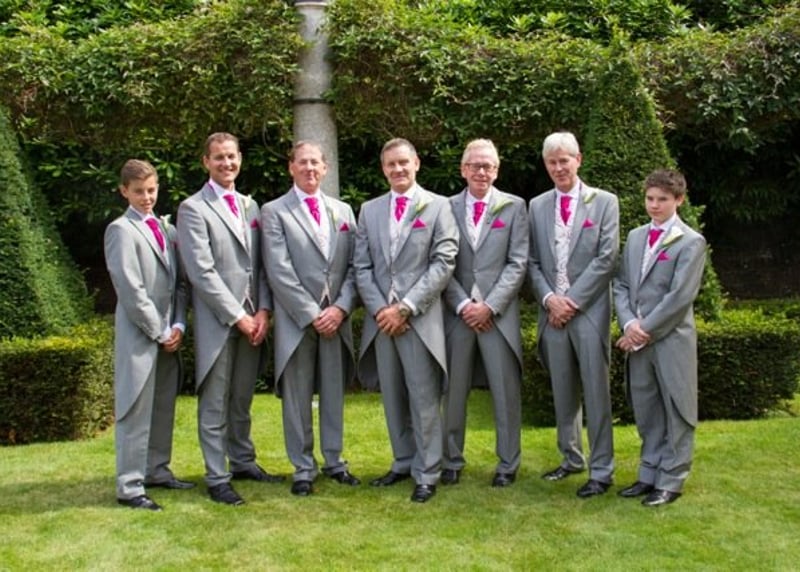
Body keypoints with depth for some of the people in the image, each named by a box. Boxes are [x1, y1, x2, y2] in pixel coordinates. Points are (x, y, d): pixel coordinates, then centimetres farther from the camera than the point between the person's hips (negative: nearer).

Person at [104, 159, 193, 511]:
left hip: (170, 333, 7)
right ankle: (129, 486, 2)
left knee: (164, 406, 12)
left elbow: (180, 281, 11)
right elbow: (130, 290, -13)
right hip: (139, 334, -6)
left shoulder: (166, 228, 12)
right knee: (136, 410, -3)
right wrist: (159, 331, -12)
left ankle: (157, 470, 24)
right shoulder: (121, 230, -7)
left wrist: (178, 325, -1)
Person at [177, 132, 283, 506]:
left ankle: (243, 462, 28)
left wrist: (263, 310, -1)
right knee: (215, 404, 2)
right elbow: (201, 272, -12)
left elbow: (261, 264, 12)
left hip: (253, 319, 5)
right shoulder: (193, 209, -5)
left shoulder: (250, 206, 14)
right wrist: (238, 317, -13)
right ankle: (217, 478, 9)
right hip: (217, 321, -5)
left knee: (242, 400, 15)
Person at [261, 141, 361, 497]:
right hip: (296, 319, -3)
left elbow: (354, 265, 7)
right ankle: (303, 467, 14)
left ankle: (334, 461, 22)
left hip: (336, 318, 3)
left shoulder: (343, 211, 13)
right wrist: (311, 313, -12)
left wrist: (341, 308, -7)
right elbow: (279, 270, -8)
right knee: (297, 397, 4)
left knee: (334, 392, 10)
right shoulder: (274, 212, 1)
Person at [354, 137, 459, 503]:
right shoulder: (370, 210, 13)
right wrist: (379, 309, -6)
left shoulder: (438, 207, 1)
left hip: (420, 319, -4)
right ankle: (403, 462, 25)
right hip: (381, 319, 4)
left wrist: (406, 307, -12)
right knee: (392, 398, 11)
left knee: (424, 399, -1)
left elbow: (444, 263, -7)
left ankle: (426, 474, 8)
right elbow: (362, 267, 9)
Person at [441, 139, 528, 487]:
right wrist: (463, 304, -9)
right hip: (458, 312, 1)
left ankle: (508, 464, 15)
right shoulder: (447, 208, 6)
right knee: (454, 390, 7)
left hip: (499, 312, -1)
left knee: (506, 391, 3)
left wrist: (489, 306, -10)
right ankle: (452, 460, 20)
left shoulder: (514, 207, 5)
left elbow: (517, 263, -1)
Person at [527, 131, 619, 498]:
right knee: (563, 392, 12)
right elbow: (532, 262, 9)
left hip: (589, 311, -4)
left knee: (596, 394, -2)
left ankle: (601, 471, 5)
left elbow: (606, 258, -6)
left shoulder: (604, 202, 1)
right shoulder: (537, 206, 11)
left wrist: (573, 300, -11)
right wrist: (549, 298, -7)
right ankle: (571, 458, 26)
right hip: (552, 311, 4)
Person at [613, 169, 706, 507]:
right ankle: (649, 475, 25)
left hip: (672, 340, -5)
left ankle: (670, 482, 13)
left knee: (675, 413, 4)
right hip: (638, 340, 6)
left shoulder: (691, 242, -7)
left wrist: (646, 330, -14)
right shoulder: (635, 237, 12)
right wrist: (629, 323, -7)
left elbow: (680, 296, -14)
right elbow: (621, 284, 9)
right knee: (646, 413, 13)